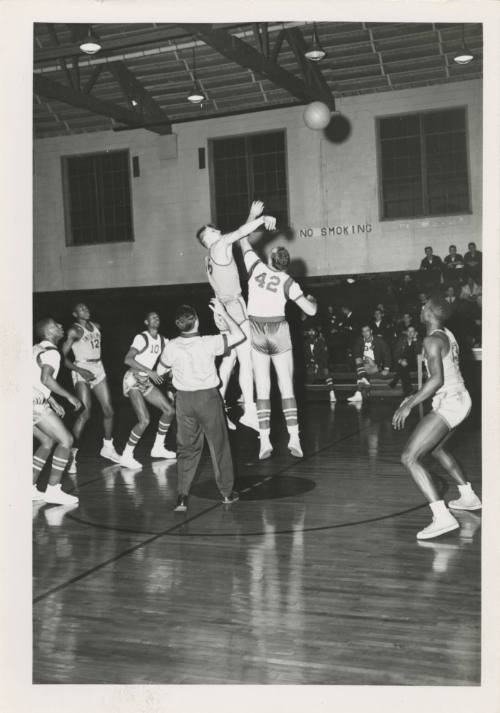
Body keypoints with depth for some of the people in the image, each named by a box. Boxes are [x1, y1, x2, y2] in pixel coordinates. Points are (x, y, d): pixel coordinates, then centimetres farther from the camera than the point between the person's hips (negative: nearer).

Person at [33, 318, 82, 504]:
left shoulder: (37, 349, 23)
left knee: (48, 442, 20)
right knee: (66, 440, -5)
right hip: (34, 403, -10)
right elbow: (46, 379, -22)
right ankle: (53, 490, -6)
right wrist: (69, 396, -13)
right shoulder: (51, 351, -8)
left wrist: (52, 402, 30)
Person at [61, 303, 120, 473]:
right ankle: (72, 454, -12)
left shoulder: (96, 327, 13)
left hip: (98, 369, 7)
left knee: (108, 410, 8)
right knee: (85, 413, -17)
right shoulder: (74, 331, -7)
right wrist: (80, 370, -20)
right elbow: (63, 356, -10)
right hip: (82, 371, -7)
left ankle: (108, 448, 26)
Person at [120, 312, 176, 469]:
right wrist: (149, 371, -27)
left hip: (146, 382, 8)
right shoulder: (141, 338, -15)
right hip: (133, 380, -8)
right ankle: (126, 457, -6)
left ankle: (158, 448, 23)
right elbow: (128, 359, -24)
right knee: (144, 420, -19)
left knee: (170, 410, 8)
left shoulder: (163, 341, 8)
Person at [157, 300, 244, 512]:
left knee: (186, 448, 11)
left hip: (184, 399, 2)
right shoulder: (208, 344, -18)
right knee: (219, 445, 13)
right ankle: (227, 492, 23)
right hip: (208, 397, -2)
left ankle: (182, 497, 4)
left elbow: (160, 370, 5)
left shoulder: (172, 346, -11)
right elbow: (239, 335, -9)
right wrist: (223, 313, -3)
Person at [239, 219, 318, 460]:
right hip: (279, 332, -1)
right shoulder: (288, 282, -6)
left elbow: (242, 239, 10)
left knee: (262, 389, 2)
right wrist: (313, 300, 17)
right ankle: (294, 438, -2)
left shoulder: (256, 267, -4)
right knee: (287, 388, 3)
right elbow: (311, 310, -5)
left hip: (256, 332, 1)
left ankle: (265, 441, -3)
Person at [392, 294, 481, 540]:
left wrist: (409, 405, -22)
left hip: (448, 404, -10)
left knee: (409, 458, -12)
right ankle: (469, 497, 38)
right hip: (461, 399, 10)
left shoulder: (432, 340, -16)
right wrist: (416, 397, 22)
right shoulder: (448, 336, 11)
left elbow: (437, 379, -25)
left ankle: (442, 517, -21)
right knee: (436, 447, 31)